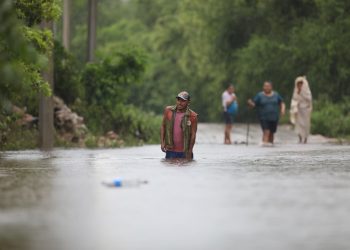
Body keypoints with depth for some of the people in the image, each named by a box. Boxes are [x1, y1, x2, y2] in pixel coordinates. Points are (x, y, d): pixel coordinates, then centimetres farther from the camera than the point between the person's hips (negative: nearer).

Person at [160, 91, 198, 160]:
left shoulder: (192, 116, -7)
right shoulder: (168, 110, 2)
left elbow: (193, 134, -6)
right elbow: (163, 126, 9)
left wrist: (190, 152, -9)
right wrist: (162, 142, -1)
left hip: (185, 152, -2)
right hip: (170, 151, 2)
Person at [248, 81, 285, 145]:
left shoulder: (276, 95, 9)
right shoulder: (260, 95, 0)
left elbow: (282, 103, 17)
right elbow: (253, 104, -3)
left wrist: (283, 109, -1)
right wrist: (250, 103, -26)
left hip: (274, 118, 3)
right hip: (264, 118, -3)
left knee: (271, 132, 8)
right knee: (266, 131, -20)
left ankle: (270, 143, 22)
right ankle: (265, 142, -29)